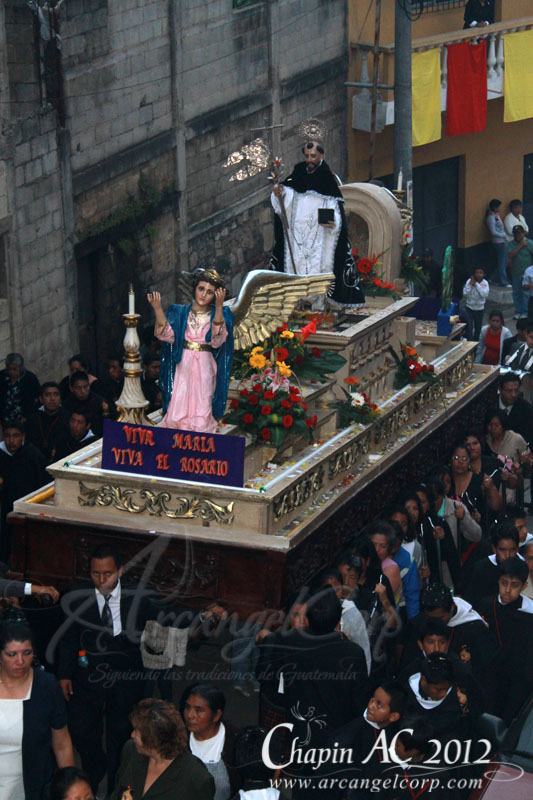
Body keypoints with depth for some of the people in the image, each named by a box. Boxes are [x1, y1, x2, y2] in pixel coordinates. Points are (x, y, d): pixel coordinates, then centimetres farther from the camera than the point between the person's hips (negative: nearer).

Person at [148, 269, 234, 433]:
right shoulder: (180, 313, 11)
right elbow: (166, 334, -5)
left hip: (204, 369, -1)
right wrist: (157, 309, -18)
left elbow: (217, 338, -15)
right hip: (182, 368, 1)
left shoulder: (219, 314, 6)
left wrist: (219, 307, -29)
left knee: (201, 416, -8)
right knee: (176, 415, -6)